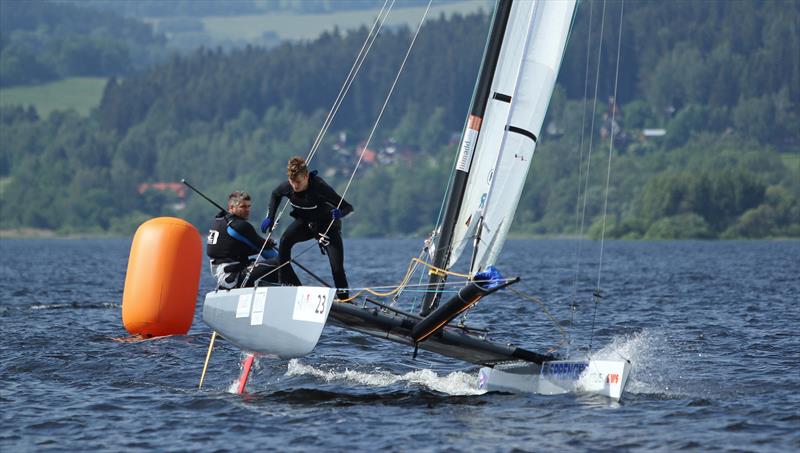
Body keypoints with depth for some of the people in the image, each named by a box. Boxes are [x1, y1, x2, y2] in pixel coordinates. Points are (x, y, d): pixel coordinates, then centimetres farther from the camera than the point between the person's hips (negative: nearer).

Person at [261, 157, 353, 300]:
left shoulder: (320, 187, -33)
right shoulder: (287, 186, -20)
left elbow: (348, 207, -30)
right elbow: (275, 195, 7)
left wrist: (339, 213, -53)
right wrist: (270, 217, -4)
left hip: (327, 224, -4)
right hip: (305, 221, 4)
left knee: (337, 268, -12)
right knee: (285, 240, -28)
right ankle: (289, 285, -23)